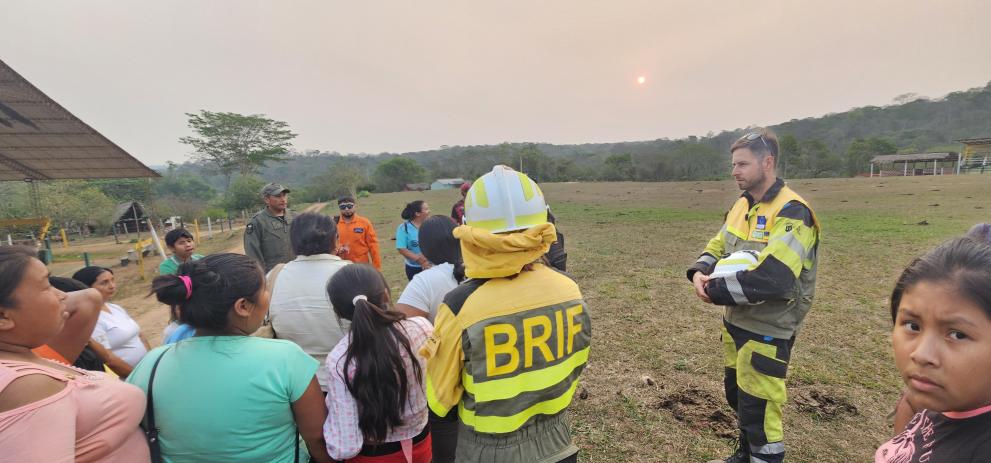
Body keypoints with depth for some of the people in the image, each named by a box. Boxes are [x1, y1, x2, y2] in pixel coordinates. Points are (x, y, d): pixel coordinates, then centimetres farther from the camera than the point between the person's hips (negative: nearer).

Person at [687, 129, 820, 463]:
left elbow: (771, 279, -32)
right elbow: (717, 247, 9)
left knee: (759, 410, 6)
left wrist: (716, 291, -23)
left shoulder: (791, 213, -21)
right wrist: (700, 273, -13)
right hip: (736, 321, 8)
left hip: (767, 330, -8)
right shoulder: (742, 205, 6)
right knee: (737, 394, 24)